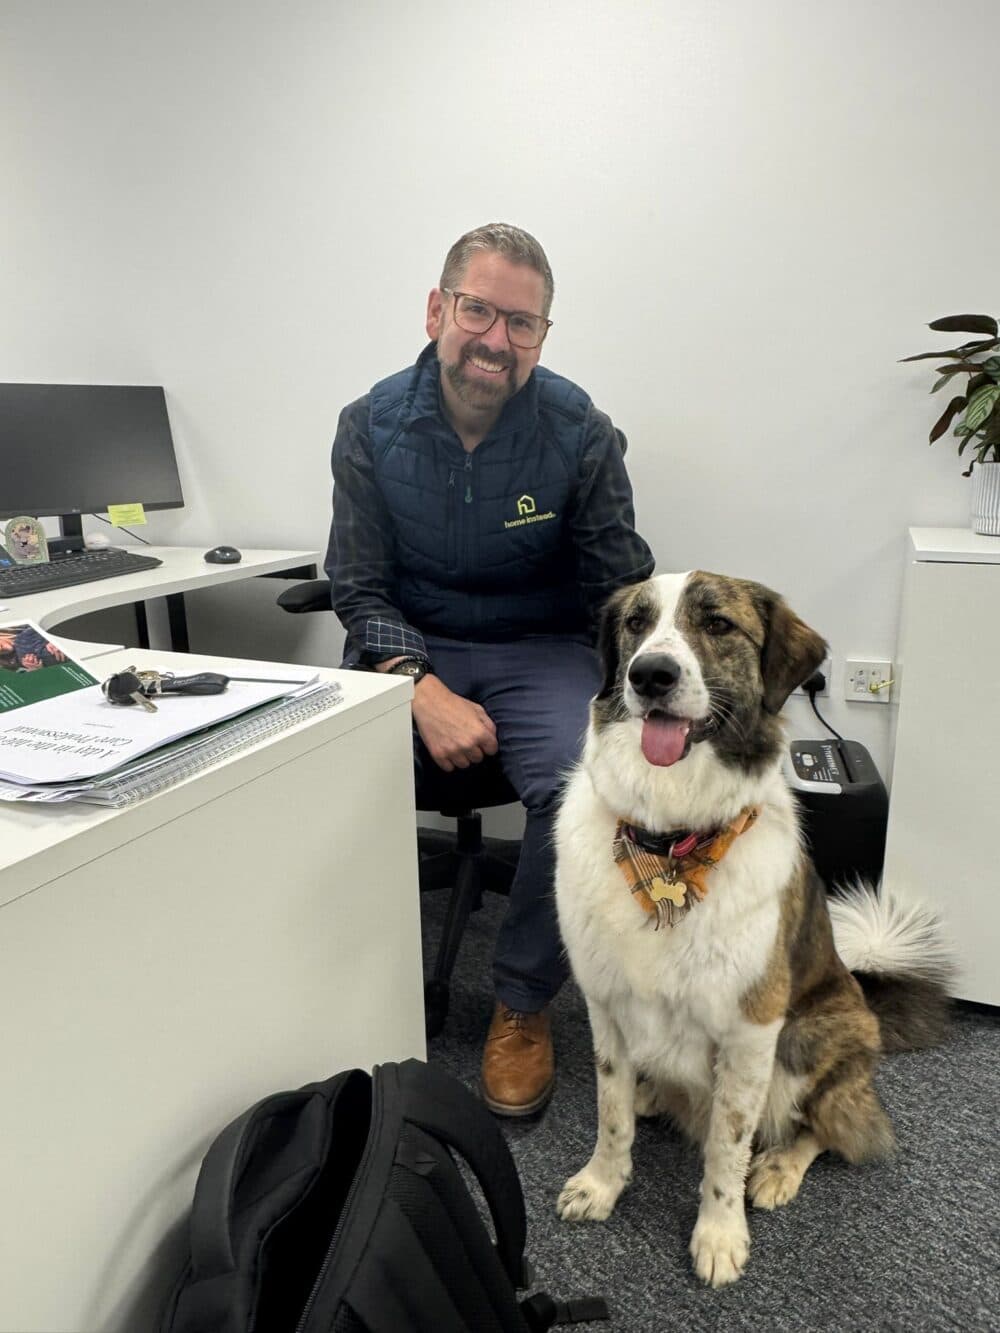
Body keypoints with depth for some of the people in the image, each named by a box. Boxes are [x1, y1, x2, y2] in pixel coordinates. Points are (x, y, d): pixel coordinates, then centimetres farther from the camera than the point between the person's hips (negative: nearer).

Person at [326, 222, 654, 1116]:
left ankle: (523, 1005, -3)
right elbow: (360, 588, -3)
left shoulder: (580, 432, -6)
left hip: (541, 647, 0)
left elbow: (623, 589, -2)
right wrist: (421, 686, -21)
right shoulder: (372, 426, -3)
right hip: (407, 648, 1)